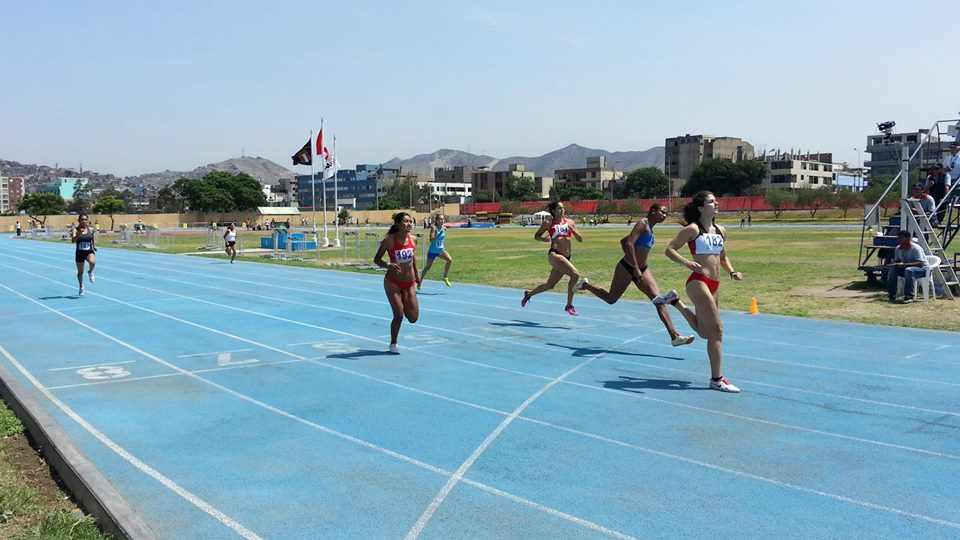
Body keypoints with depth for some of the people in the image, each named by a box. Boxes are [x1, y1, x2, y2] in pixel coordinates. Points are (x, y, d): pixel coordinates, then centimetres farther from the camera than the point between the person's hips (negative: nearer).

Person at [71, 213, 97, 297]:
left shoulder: (90, 229, 0)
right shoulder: (75, 230, -9)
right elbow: (73, 240, -24)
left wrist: (94, 247, 17)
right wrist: (79, 234, -39)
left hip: (89, 251, 0)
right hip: (79, 253, 0)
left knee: (92, 262, -33)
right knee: (80, 272, 10)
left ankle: (90, 272, 2)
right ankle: (81, 287, 35)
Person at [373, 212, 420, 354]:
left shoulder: (412, 239, -3)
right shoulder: (389, 240, -16)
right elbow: (376, 259, -11)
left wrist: (416, 275, 22)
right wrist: (388, 265, -31)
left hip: (409, 283, 4)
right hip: (393, 283, -4)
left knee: (413, 318, 4)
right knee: (398, 315, -7)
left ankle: (404, 305, 39)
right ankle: (393, 344, 17)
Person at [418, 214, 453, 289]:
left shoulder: (444, 228, -3)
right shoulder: (434, 228, -20)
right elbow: (431, 240, -31)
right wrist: (439, 234, -37)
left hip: (441, 250, 5)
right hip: (432, 251, -5)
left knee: (450, 260, -20)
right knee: (427, 267, 9)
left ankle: (445, 277, -4)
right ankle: (420, 282, 29)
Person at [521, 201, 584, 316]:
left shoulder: (570, 222, 13)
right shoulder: (549, 223, 2)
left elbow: (580, 239, 12)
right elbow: (536, 236, 9)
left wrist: (572, 230, -6)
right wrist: (543, 239, -12)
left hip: (566, 257, 6)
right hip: (554, 254, -6)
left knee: (550, 285, 17)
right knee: (575, 274, -24)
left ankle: (529, 294, 42)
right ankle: (569, 306, -15)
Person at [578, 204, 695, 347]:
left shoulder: (649, 228, 13)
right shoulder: (643, 223, -14)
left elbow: (623, 241, 21)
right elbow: (629, 243, -26)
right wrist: (635, 268, -27)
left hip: (642, 269, 8)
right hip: (627, 268, -8)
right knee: (611, 299, 10)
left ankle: (674, 336, -12)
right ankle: (585, 285, 36)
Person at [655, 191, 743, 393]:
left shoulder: (720, 231, 15)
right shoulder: (693, 229, -7)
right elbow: (670, 250, -9)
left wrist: (732, 272, 7)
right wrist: (687, 263, -26)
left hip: (714, 285, 8)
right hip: (699, 282, -8)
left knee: (704, 332, 17)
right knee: (716, 329, -9)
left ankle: (674, 300, 32)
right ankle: (717, 379, -2)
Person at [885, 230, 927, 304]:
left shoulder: (915, 248, -20)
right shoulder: (898, 249, 1)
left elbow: (920, 263, -27)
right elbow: (896, 261, 10)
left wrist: (905, 264, -35)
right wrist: (896, 264, -15)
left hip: (922, 268, -7)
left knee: (908, 270, -38)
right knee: (892, 269, -18)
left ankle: (909, 297, -35)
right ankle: (891, 295, -15)